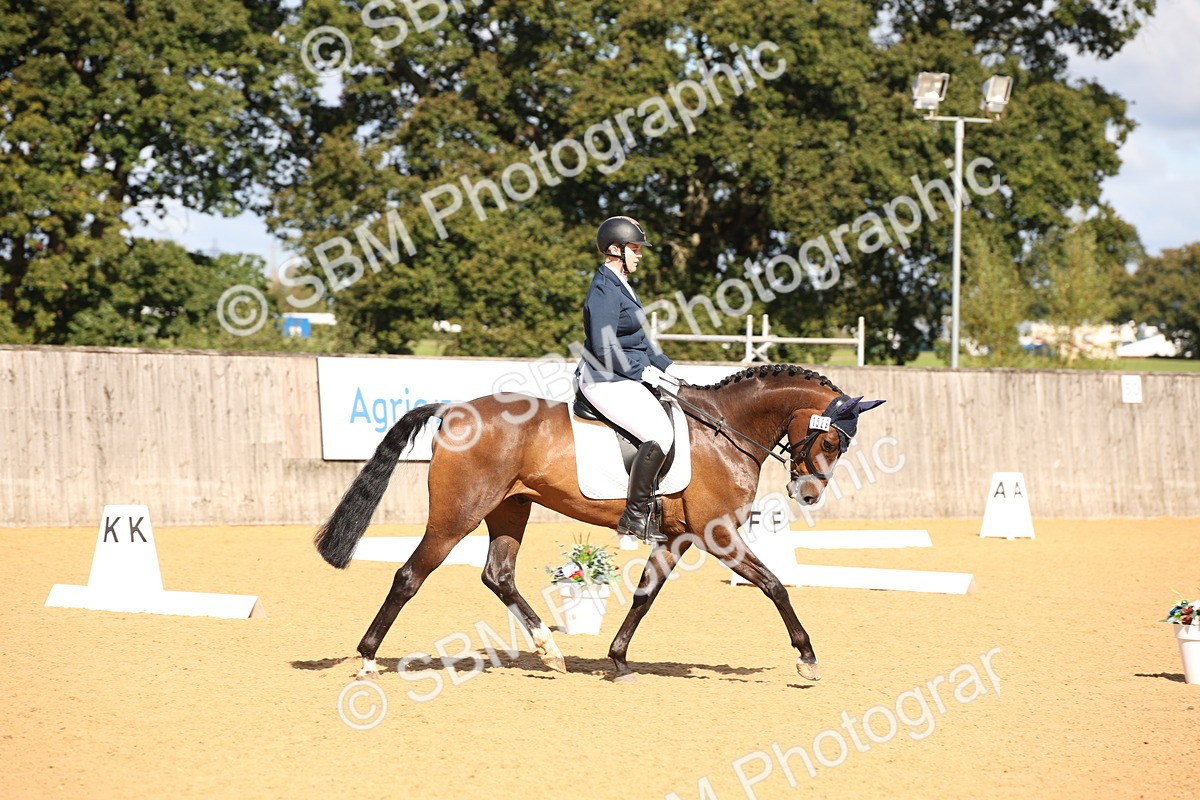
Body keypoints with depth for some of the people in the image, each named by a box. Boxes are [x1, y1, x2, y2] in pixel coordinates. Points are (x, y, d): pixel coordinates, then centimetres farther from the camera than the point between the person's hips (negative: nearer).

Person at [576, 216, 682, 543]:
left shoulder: (620, 285, 17)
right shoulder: (604, 289, -15)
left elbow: (638, 338, 24)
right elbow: (605, 348, -21)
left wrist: (663, 368, 15)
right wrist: (645, 371, -15)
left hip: (628, 378, 11)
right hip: (606, 381, -11)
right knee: (659, 433, -24)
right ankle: (635, 516, -17)